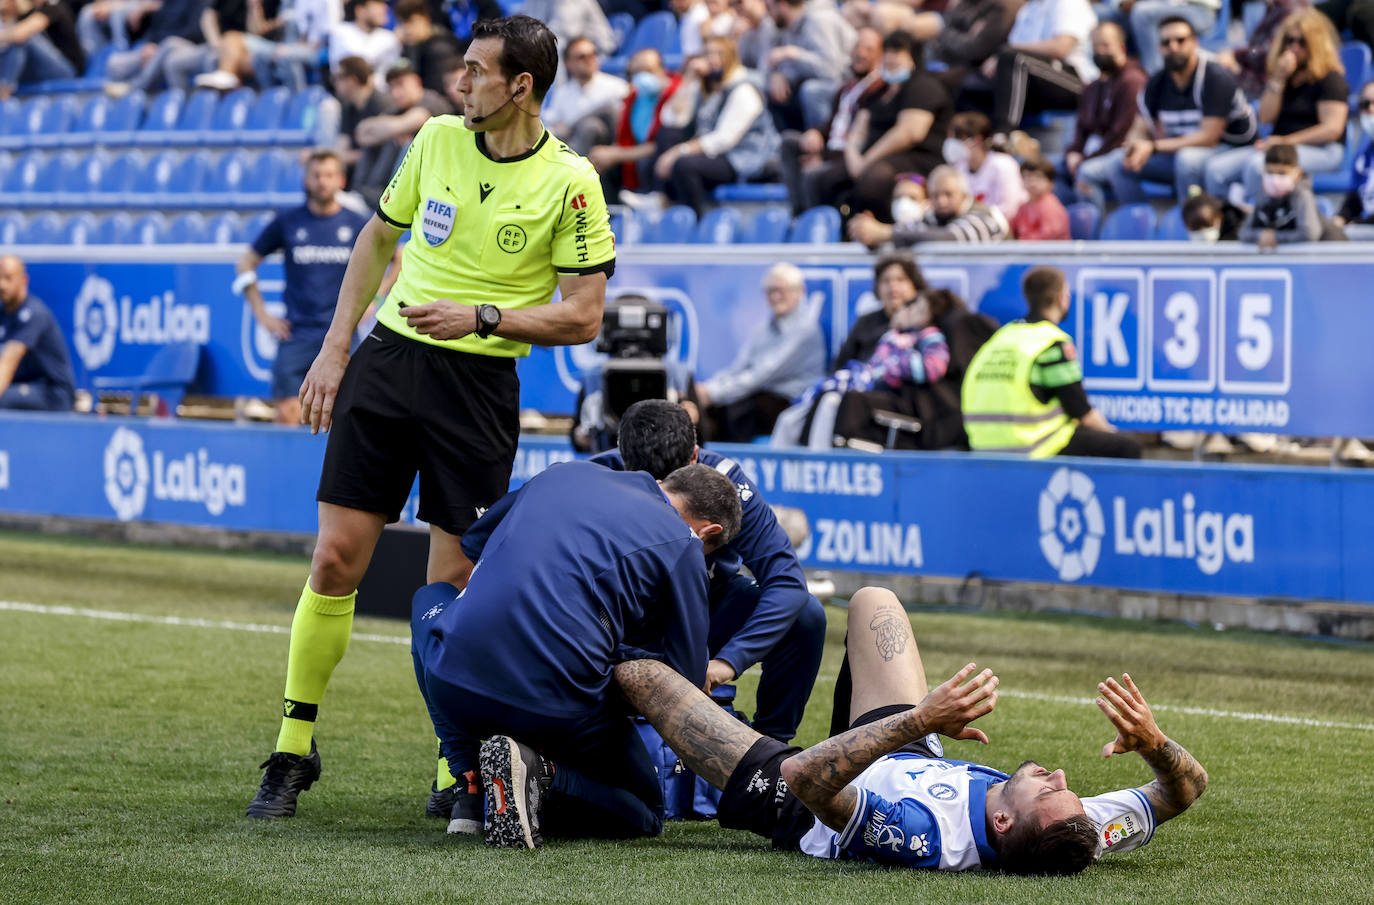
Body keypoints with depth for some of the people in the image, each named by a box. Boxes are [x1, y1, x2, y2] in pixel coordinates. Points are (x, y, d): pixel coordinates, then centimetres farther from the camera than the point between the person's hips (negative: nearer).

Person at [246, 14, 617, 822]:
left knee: (454, 584, -3)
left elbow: (583, 316, -7)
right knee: (335, 562, -1)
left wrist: (481, 317, -17)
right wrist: (335, 348, 14)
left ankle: (459, 768, 11)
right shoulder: (437, 140, 4)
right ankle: (295, 749, 10)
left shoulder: (571, 182, -8)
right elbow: (379, 238, 18)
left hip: (480, 385, -3)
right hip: (387, 359, 3)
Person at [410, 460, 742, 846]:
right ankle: (544, 778, -8)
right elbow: (686, 680, 7)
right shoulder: (683, 545, 6)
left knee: (432, 597, 37)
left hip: (454, 685, 3)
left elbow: (472, 543, 36)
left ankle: (468, 784, 20)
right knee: (644, 813, 24)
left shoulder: (566, 472, 20)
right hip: (561, 708, -3)